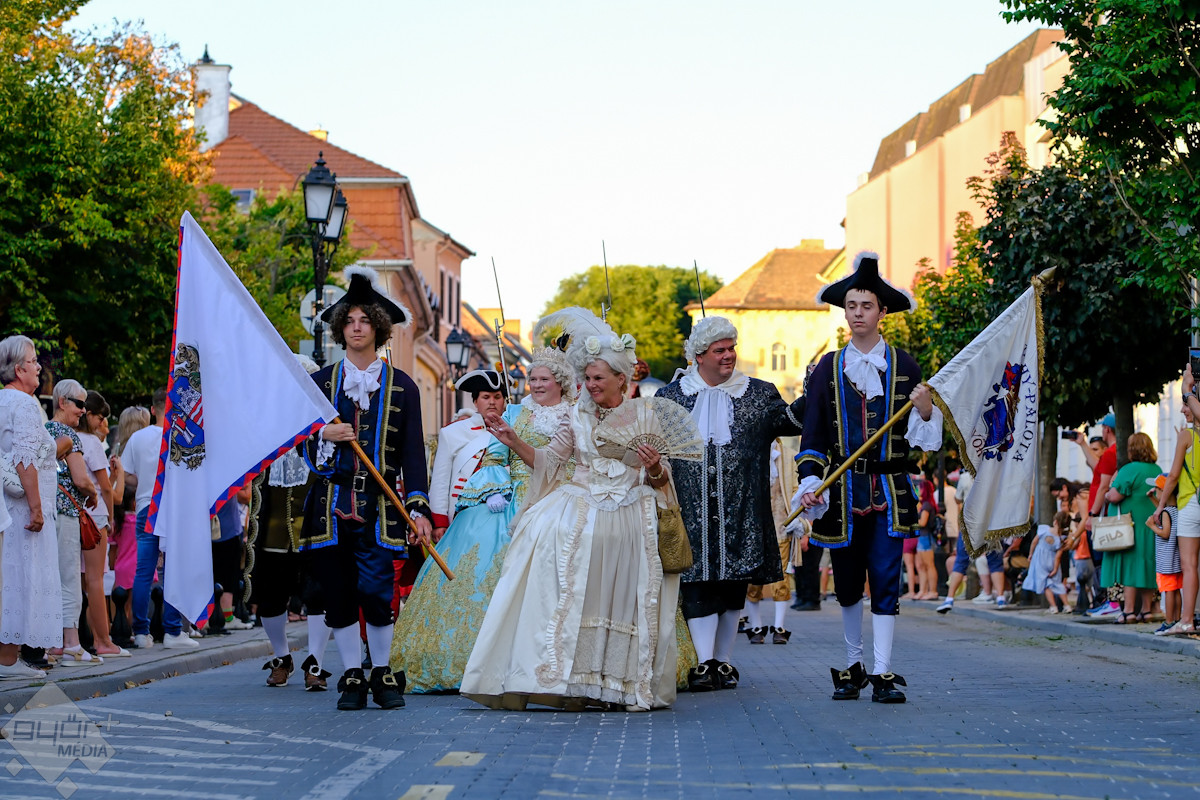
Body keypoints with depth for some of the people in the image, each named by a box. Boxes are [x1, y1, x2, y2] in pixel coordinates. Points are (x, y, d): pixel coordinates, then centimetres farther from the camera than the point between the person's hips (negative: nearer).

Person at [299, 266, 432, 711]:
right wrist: (323, 436, -10)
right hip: (330, 503, 2)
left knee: (376, 591, -10)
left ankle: (382, 675, 6)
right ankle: (352, 677, 11)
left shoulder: (401, 386, 8)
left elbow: (413, 453, 5)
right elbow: (301, 443, 13)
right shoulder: (321, 382, 12)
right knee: (337, 595, 0)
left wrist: (419, 509, -4)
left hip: (378, 505, -2)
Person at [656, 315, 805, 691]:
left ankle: (724, 660, 14)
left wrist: (811, 395, -15)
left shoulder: (758, 394, 10)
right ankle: (704, 662, -8)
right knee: (698, 583, -7)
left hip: (739, 512, 1)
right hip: (693, 512, -1)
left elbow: (788, 420, -2)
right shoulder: (671, 397, 11)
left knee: (733, 583, 5)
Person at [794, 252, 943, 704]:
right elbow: (814, 434, 5)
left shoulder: (904, 368, 5)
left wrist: (926, 412, -14)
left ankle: (883, 674, -5)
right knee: (847, 585, 9)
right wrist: (811, 483, -8)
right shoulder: (828, 368, 7)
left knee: (885, 581, -6)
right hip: (843, 492, 2)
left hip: (889, 492, -1)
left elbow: (922, 438, 7)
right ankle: (852, 666, 24)